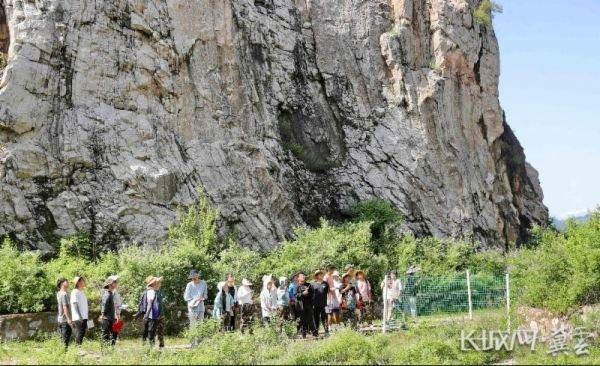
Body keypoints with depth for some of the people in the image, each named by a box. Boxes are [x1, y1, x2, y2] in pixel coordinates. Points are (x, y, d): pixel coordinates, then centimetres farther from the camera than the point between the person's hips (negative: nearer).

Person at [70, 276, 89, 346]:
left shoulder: (82, 292, 17)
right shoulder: (75, 292, -9)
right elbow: (75, 304, -16)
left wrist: (88, 315, 18)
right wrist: (79, 316, -21)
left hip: (84, 317, 9)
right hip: (78, 319, -8)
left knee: (82, 334, 9)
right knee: (79, 335, -8)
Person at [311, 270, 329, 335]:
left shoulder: (325, 284, 6)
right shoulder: (313, 284, 5)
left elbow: (328, 293, 9)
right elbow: (311, 295, 7)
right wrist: (312, 304, 2)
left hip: (324, 304, -1)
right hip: (316, 305, 1)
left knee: (324, 319, -4)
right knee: (316, 319, 8)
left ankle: (326, 332, -1)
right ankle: (316, 332, 17)